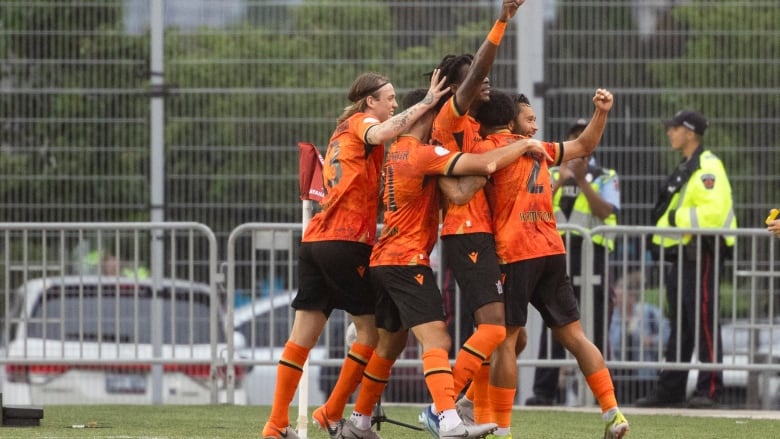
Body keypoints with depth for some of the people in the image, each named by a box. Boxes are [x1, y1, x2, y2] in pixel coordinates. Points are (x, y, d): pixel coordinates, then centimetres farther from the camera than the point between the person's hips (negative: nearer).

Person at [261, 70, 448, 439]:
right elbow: (376, 136, -25)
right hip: (346, 242, -8)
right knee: (371, 326, 2)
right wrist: (425, 104, -26)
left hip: (315, 240, 8)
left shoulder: (343, 132, 24)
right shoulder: (362, 122, -1)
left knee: (304, 332, 6)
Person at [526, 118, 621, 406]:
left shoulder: (605, 178, 8)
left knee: (595, 326, -2)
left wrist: (581, 181, -12)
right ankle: (544, 390, -4)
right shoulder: (552, 175, 16)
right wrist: (561, 180, -8)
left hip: (593, 255, -2)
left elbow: (606, 211, -8)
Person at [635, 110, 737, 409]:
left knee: (704, 322, -10)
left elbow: (714, 211, -24)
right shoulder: (685, 169, 20)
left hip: (699, 254, -11)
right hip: (679, 255, 11)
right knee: (679, 325, 12)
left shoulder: (707, 168, -12)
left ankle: (709, 390, -8)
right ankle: (669, 391, 16)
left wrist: (677, 218, -18)